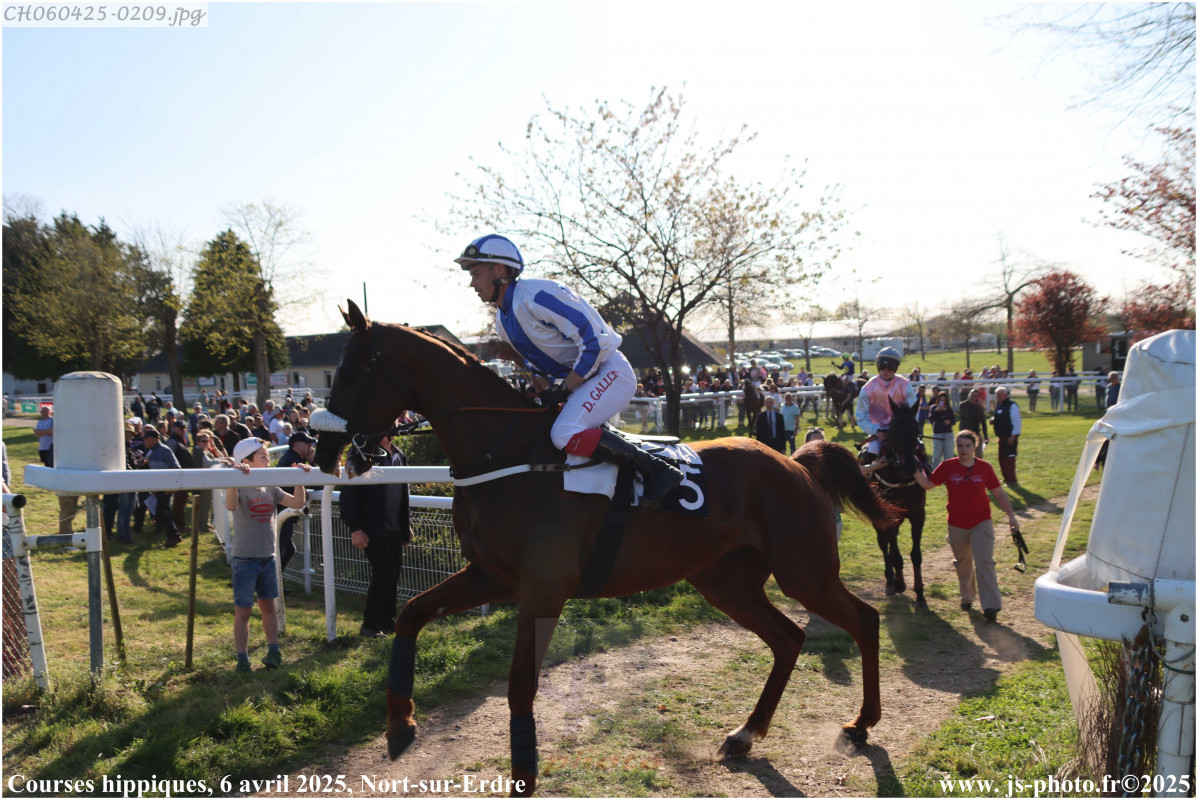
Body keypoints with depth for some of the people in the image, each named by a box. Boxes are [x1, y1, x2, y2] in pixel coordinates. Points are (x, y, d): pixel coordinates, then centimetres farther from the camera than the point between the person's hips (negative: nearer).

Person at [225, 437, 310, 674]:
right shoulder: (240, 488, -11)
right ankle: (242, 661, 8)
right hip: (245, 559, -6)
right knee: (243, 610, 0)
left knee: (268, 605, 14)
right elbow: (231, 505, -33)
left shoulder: (270, 488, 7)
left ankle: (273, 652, 24)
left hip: (268, 557, 6)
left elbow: (297, 503, 1)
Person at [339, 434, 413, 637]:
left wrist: (406, 525, 19)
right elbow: (349, 493, -12)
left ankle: (387, 622, 20)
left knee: (394, 573, 8)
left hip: (394, 529, 7)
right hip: (373, 528, -7)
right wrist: (354, 528, -16)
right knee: (384, 573, -9)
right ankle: (369, 625, 4)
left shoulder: (399, 456, 14)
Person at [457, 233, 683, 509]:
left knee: (565, 434, -28)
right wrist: (540, 381, 1)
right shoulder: (502, 321, 9)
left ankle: (656, 469, -19)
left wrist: (563, 389, -19)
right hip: (575, 380, 10)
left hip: (608, 372, -10)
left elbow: (595, 343, -24)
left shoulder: (537, 295, -21)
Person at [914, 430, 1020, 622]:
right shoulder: (948, 467, -5)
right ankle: (967, 596, 39)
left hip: (981, 522, -2)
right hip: (957, 525, 2)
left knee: (984, 563, -11)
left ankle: (991, 606, -8)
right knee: (963, 563, 18)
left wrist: (1011, 516, -3)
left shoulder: (985, 468, -6)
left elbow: (999, 493, 2)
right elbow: (927, 484, -2)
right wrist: (915, 469, -16)